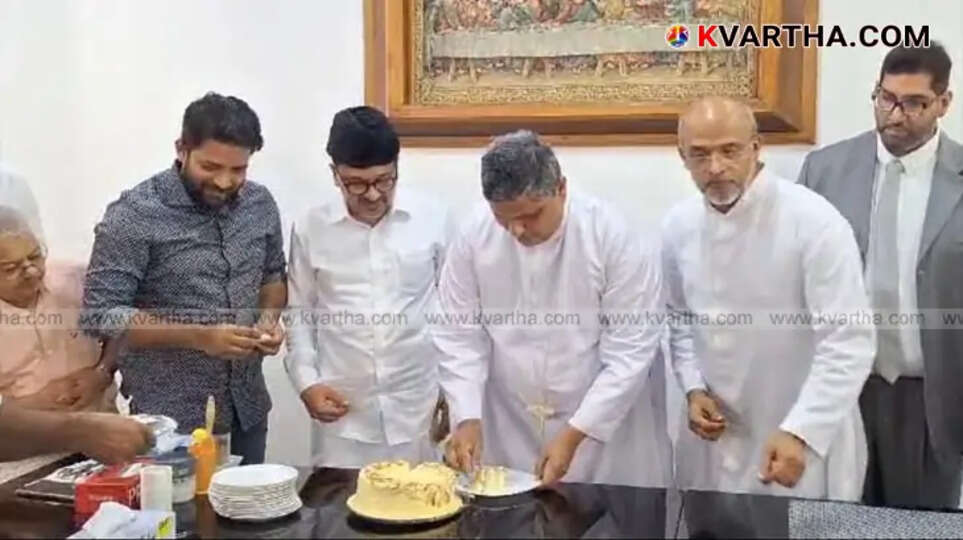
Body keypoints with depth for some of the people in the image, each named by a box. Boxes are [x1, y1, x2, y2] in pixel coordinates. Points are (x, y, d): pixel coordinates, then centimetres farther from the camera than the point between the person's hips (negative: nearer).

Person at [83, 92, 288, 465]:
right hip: (170, 418, -5)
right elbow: (101, 315, -15)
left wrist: (269, 318, -6)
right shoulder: (134, 215, -15)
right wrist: (199, 337, -23)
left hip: (247, 409, 5)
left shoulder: (260, 204, 1)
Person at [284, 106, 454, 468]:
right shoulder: (310, 229, -1)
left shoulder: (434, 219, -3)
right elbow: (299, 313, 8)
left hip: (419, 406, 0)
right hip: (343, 410, 0)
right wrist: (306, 381, -2)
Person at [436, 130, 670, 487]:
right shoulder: (475, 236, -10)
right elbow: (460, 335, -3)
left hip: (604, 425, -2)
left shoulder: (611, 235, -18)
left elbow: (632, 349, -16)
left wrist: (574, 434, -20)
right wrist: (467, 417, -15)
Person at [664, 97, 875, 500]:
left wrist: (800, 432, -30)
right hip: (715, 436, 5)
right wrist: (693, 387, -2)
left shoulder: (815, 222, -19)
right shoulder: (678, 226, -2)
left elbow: (849, 342, -21)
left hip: (806, 437, -4)